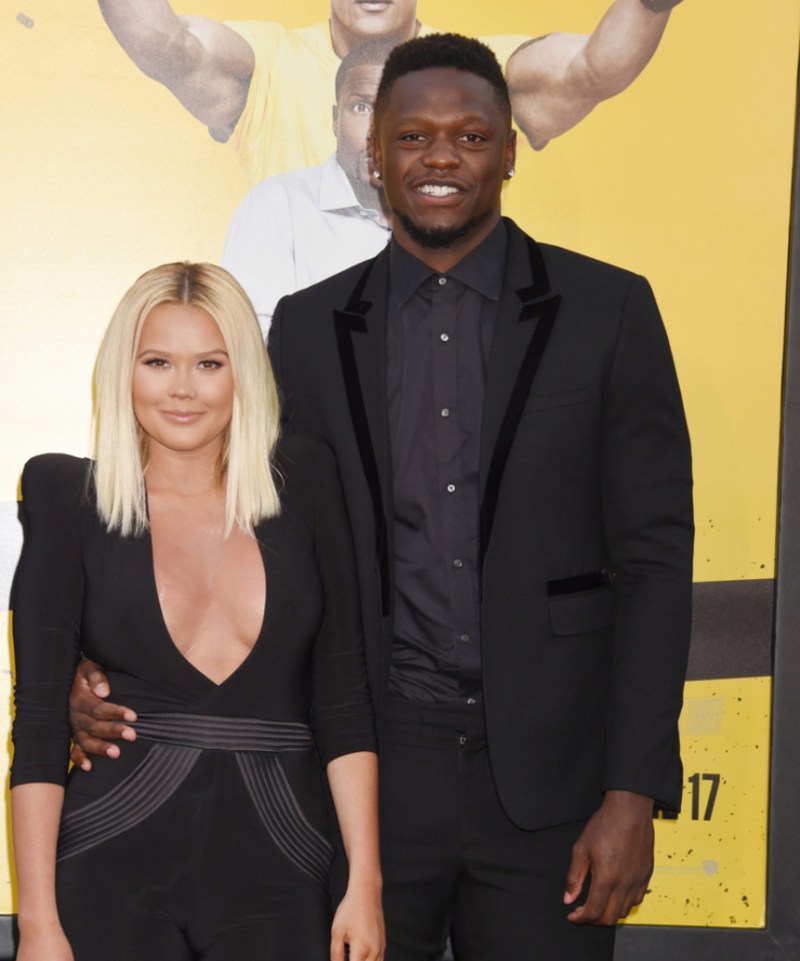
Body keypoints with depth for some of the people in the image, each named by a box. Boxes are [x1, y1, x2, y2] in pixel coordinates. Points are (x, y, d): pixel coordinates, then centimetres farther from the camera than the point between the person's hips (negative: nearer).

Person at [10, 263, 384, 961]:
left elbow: (342, 698, 4)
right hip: (113, 879, -1)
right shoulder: (70, 501, 1)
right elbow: (38, 717, -3)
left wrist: (365, 883, -2)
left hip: (277, 878, 1)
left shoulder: (305, 483, 5)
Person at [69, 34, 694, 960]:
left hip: (548, 780, -1)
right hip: (370, 773, 1)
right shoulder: (309, 328, 6)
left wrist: (633, 793, -6)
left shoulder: (607, 310, 1)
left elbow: (654, 556, -1)